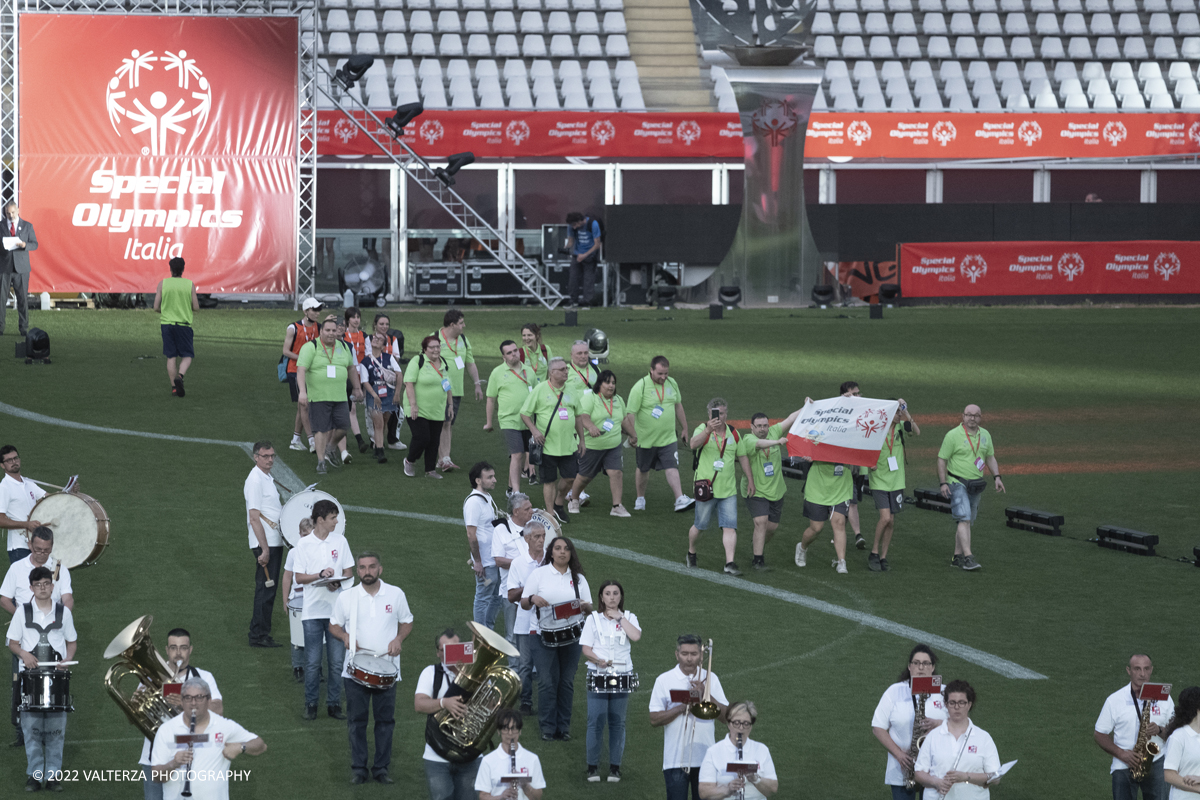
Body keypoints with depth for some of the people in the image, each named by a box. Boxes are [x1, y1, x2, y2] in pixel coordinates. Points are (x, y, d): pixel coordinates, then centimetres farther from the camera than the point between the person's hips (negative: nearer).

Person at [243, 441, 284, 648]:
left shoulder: (268, 478, 15)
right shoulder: (255, 481, -15)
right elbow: (254, 518, -20)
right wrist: (264, 549, -24)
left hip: (274, 541, 10)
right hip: (265, 544, -10)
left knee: (268, 589, 13)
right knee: (265, 589, -7)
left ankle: (258, 633, 19)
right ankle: (259, 636, -3)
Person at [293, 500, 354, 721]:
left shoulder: (340, 541, 5)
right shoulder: (304, 545, -1)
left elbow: (348, 571, 8)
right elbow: (299, 577, -1)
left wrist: (337, 582, -12)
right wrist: (320, 574, -18)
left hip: (337, 608, 2)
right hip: (313, 609, -2)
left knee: (337, 661, 2)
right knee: (312, 661, 1)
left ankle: (334, 703, 12)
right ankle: (311, 704, 12)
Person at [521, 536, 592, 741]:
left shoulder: (578, 578, 8)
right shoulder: (539, 574, 3)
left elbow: (589, 609, 8)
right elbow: (523, 604, 3)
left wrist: (584, 606, -15)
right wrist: (532, 599, -19)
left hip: (572, 635, 2)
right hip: (544, 636, -2)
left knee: (567, 681, 4)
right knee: (547, 681, -5)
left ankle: (563, 727, 12)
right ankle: (547, 727, 4)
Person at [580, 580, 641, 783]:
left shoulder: (628, 618, 7)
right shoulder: (593, 619, 5)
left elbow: (636, 636, -14)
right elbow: (586, 649, -1)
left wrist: (619, 617, -9)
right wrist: (599, 661, -20)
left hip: (622, 674, 1)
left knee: (617, 723, 4)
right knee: (596, 722, -3)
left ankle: (615, 767, 12)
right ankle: (593, 767, 5)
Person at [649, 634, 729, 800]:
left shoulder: (710, 679, 7)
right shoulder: (664, 681, 1)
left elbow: (725, 715, 1)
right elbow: (654, 719, -4)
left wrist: (705, 695, -12)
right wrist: (682, 708, -15)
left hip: (705, 759, 2)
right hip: (676, 760, -2)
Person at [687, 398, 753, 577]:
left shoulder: (733, 433, 8)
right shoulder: (702, 430, -8)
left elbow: (742, 457, 19)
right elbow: (693, 444, -31)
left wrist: (750, 480, 16)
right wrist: (708, 430, -48)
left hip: (728, 490, 3)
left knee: (730, 527, -7)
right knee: (700, 526, 9)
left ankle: (730, 563, -11)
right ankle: (691, 553, 34)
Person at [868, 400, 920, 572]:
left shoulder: (900, 426, 0)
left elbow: (917, 432, -18)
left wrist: (907, 415, -30)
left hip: (896, 482, 4)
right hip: (879, 482, -4)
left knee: (891, 522, 6)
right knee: (885, 518, -16)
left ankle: (883, 557, 18)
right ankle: (874, 554, 1)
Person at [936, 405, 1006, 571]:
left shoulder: (985, 435, 8)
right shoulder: (953, 435, -10)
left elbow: (990, 457, 19)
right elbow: (941, 459, -7)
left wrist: (997, 477, 7)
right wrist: (943, 483, -14)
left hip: (976, 485, 6)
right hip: (957, 483, -6)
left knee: (967, 521, 10)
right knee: (964, 519, -17)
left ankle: (957, 556, 18)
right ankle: (968, 557, -23)